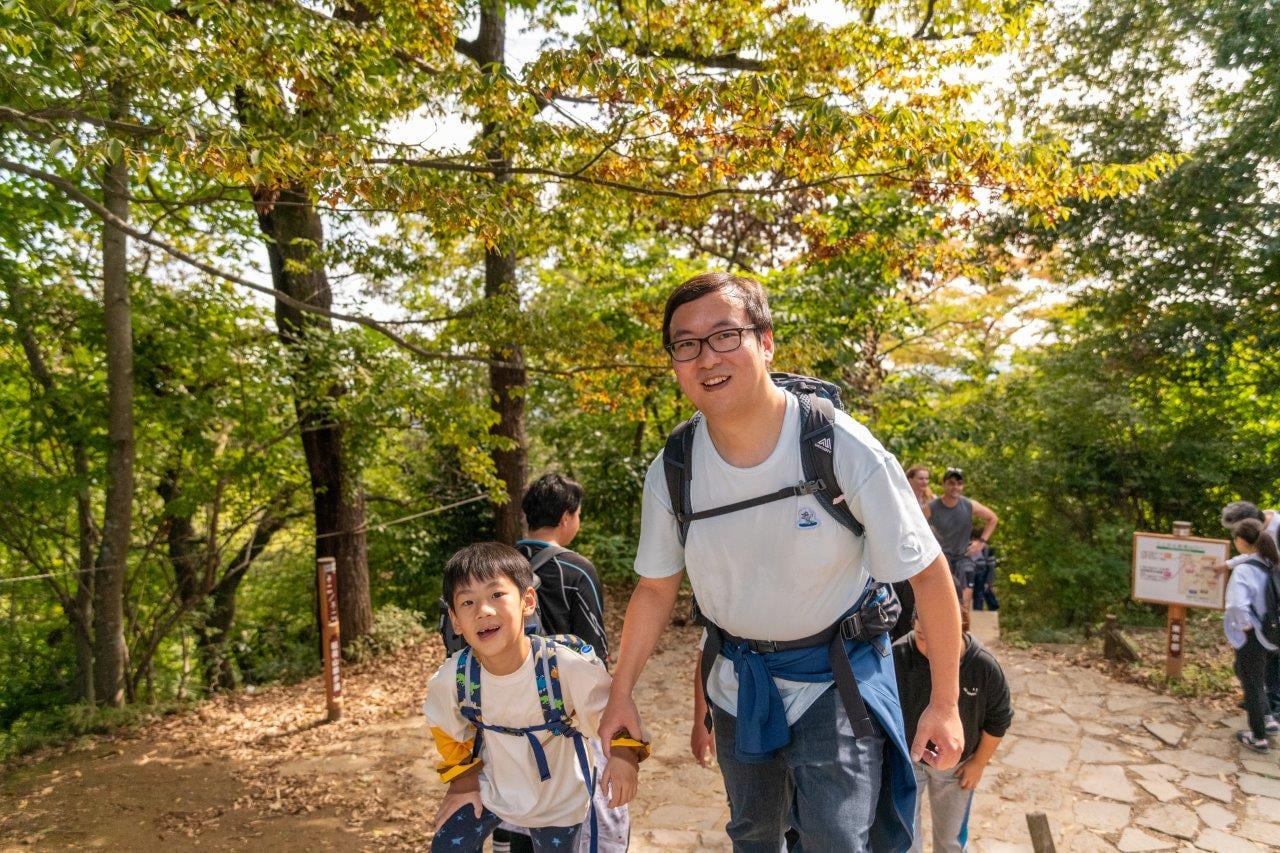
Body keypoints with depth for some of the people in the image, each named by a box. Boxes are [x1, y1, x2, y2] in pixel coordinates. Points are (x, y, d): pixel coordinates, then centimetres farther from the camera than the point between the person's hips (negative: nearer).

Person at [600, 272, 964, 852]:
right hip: (737, 681, 4)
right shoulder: (671, 473, -15)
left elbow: (926, 572, -17)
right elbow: (656, 588, -1)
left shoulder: (843, 449, -26)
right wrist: (621, 693, 2)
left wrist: (944, 704, -12)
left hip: (835, 677, -3)